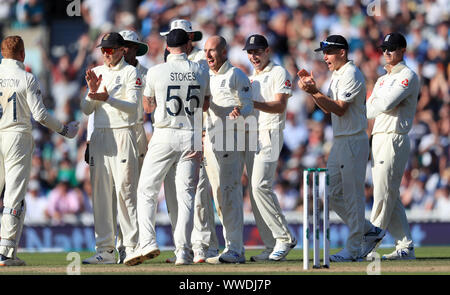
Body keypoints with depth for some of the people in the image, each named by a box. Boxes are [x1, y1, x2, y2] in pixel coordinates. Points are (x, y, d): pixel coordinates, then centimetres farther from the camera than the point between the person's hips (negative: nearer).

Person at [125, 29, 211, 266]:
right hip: (192, 138, 2)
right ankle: (183, 252, 0)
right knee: (186, 194, 5)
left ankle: (147, 242, -11)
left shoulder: (156, 72, -6)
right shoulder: (200, 72, 1)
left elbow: (148, 105, 9)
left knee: (147, 191, 4)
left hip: (164, 136, -2)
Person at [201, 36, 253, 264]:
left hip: (230, 140, -8)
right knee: (219, 197, 9)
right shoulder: (206, 78, 19)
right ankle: (234, 248, 14)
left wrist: (239, 112, -29)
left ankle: (235, 250, -13)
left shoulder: (236, 75, -3)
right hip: (210, 140, 8)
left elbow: (249, 106, -9)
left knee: (230, 194, -12)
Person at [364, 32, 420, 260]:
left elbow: (386, 104, -16)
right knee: (392, 198, 7)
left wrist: (374, 101, 1)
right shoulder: (382, 80, 23)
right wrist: (379, 103, -1)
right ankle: (405, 247, 8)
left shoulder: (408, 76, -5)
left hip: (394, 139, -9)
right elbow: (369, 111, 17)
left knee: (384, 195, -8)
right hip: (378, 139, 9)